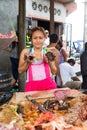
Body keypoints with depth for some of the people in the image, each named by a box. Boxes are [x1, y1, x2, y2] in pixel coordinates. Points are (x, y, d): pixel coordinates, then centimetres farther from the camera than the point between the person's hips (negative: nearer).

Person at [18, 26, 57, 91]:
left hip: (48, 85, 1)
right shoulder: (25, 52, 5)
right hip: (32, 86, -1)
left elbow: (54, 72, 8)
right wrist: (27, 62, -10)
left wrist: (50, 62, -8)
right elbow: (20, 71, 6)